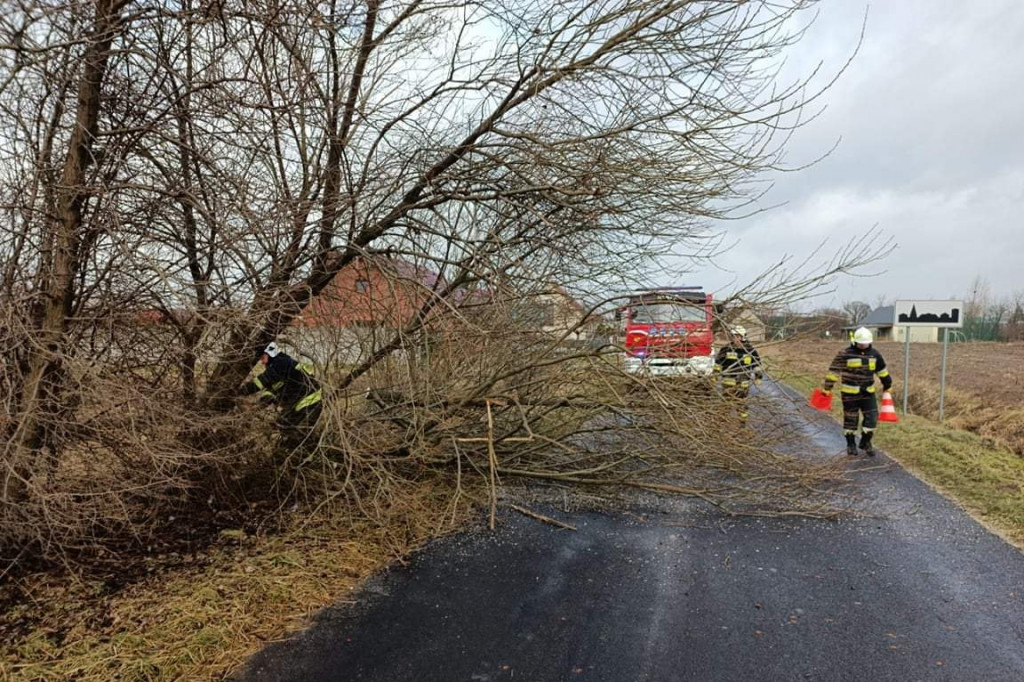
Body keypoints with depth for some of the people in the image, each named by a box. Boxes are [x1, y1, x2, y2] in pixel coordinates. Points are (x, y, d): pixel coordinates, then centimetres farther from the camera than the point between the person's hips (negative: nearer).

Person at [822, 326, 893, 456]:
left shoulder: (874, 353, 2)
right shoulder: (845, 353, -13)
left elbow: (882, 370, 17)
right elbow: (834, 370, -11)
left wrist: (887, 385, 24)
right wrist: (827, 388, -11)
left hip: (868, 392, 4)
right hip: (849, 393, -4)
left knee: (872, 418, 3)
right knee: (850, 419, 6)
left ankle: (866, 443, 22)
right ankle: (851, 444, 22)